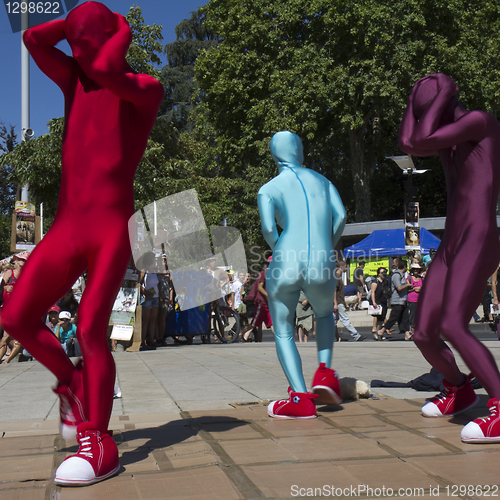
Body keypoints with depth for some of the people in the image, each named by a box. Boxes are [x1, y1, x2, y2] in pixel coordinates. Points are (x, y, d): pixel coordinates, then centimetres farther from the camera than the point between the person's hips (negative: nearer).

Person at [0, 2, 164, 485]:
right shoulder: (74, 80, 19)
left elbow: (106, 70, -20)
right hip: (66, 226, 6)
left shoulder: (145, 89, 1)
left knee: (90, 328, -15)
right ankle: (71, 382, 22)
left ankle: (99, 443, -6)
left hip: (112, 227, -6)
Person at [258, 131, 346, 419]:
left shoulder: (268, 189, 10)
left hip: (285, 266, -2)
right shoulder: (322, 181, 19)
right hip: (321, 268, 2)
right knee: (325, 314, 31)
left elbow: (268, 228, -6)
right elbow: (341, 216, 5)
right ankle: (325, 371, 11)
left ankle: (300, 397, -4)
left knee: (283, 332, 13)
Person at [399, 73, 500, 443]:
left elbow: (424, 139, -17)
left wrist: (444, 93, -4)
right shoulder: (449, 139, 21)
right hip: (449, 248, 8)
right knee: (423, 335, 7)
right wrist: (418, 93, 9)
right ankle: (459, 390, 33)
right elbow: (409, 145, 2)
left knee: (452, 325, -26)